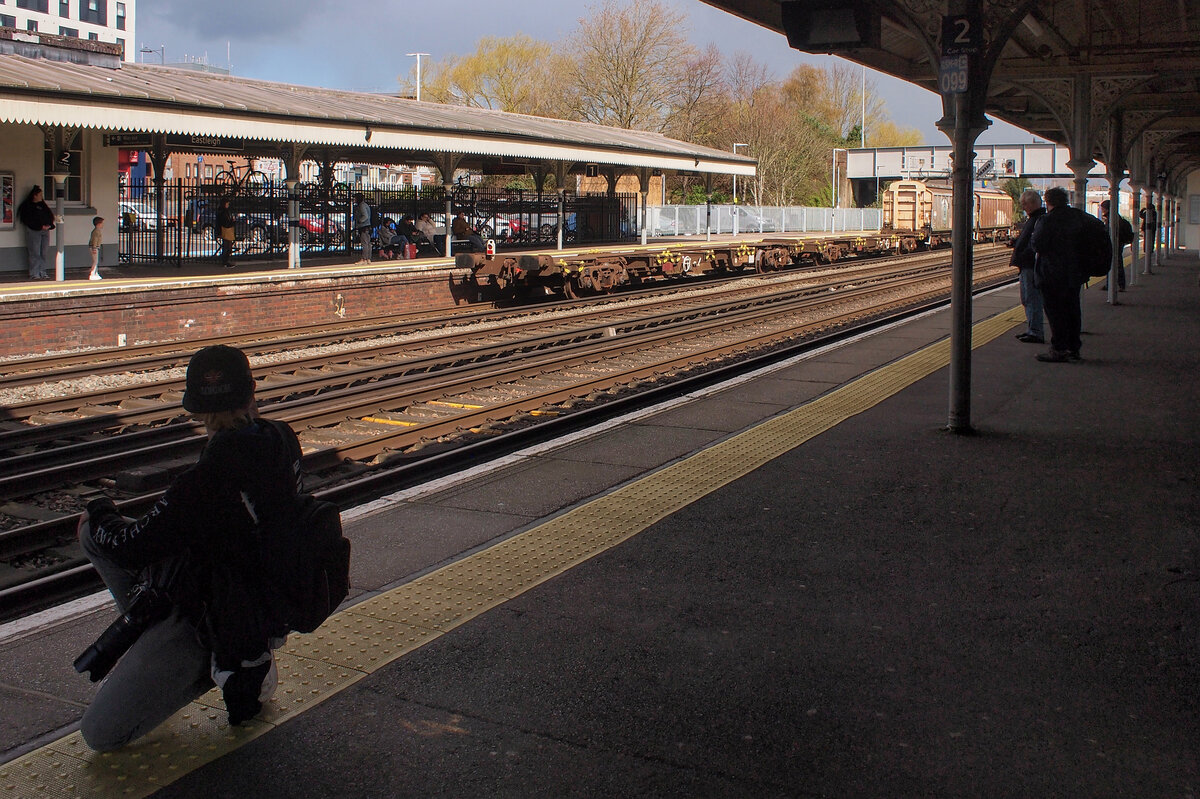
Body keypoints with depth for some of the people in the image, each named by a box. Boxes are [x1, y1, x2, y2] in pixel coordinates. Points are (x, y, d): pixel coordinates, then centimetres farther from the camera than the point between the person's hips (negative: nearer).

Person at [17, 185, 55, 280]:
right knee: (35, 253, -8)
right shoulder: (28, 206, 0)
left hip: (45, 230, 6)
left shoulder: (43, 205, 20)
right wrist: (41, 226, -14)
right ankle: (34, 274, -5)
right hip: (33, 231, -6)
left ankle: (42, 272, 7)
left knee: (43, 253, 3)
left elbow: (50, 215, 17)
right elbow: (29, 220, -9)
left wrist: (49, 225, -2)